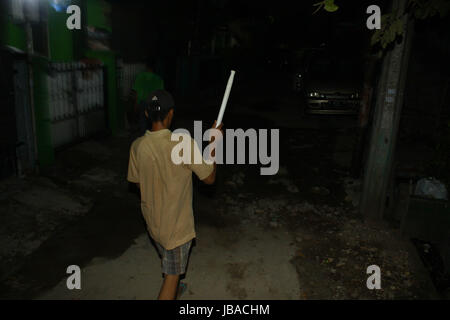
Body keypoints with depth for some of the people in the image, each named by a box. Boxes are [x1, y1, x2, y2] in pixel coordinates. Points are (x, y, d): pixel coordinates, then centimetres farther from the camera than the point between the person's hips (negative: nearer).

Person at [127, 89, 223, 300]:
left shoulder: (137, 146, -11)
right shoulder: (185, 143, -27)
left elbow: (137, 182, 3)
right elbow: (209, 178, -15)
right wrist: (214, 143, -5)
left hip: (152, 220, 6)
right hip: (176, 225, -6)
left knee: (167, 258, 32)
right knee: (172, 274, 11)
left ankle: (172, 290, 58)